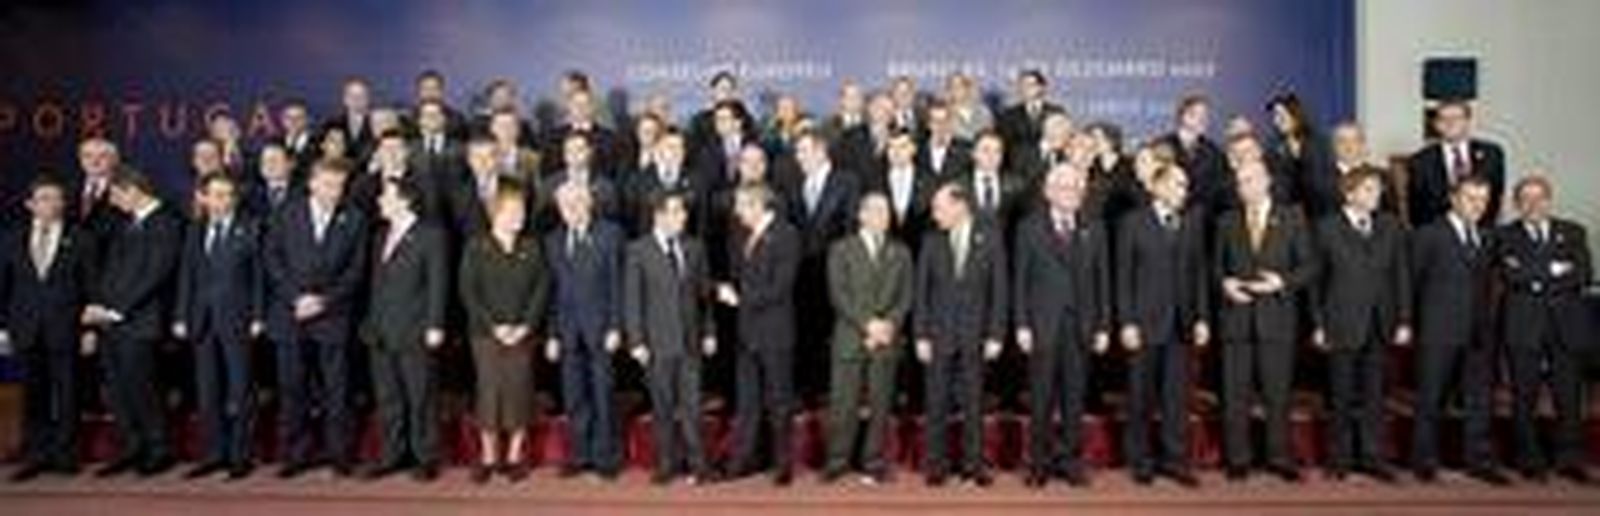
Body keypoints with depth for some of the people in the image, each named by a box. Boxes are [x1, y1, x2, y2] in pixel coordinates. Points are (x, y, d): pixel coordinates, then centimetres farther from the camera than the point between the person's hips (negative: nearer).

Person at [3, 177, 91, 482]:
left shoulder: (77, 239, 3)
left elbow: (90, 284, 0)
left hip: (64, 328, -3)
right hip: (26, 329, 3)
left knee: (65, 393, 2)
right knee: (32, 395, 6)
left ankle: (64, 455, 10)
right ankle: (35, 456, 13)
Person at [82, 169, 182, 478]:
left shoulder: (167, 224, -8)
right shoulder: (124, 225, 18)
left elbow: (155, 275, -15)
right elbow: (107, 272, 18)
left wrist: (117, 310, -16)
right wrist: (94, 316, 10)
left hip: (139, 322, -8)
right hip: (109, 321, 8)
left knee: (138, 386, -6)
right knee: (115, 389, 7)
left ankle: (159, 450, 7)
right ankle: (133, 450, 17)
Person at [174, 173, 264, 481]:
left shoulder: (249, 229, 0)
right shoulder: (194, 231, 12)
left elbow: (258, 275, -3)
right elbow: (186, 276, 12)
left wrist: (257, 317, -8)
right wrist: (181, 316, 6)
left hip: (236, 319, -4)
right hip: (202, 320, 4)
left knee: (240, 390, -1)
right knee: (207, 391, 9)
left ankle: (240, 456, 7)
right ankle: (214, 454, 18)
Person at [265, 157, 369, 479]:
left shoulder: (354, 220, 5)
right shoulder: (288, 214, 8)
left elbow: (355, 269, 2)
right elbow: (272, 258, 4)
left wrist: (324, 300, -10)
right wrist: (296, 297, -8)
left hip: (333, 316, -1)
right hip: (291, 315, 1)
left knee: (336, 389, -1)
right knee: (292, 388, 4)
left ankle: (338, 454, 8)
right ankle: (295, 455, 13)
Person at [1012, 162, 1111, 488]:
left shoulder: (1094, 229, 10)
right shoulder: (1030, 228, 3)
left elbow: (1102, 279, 8)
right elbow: (1020, 280, 1)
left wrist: (1103, 326, 3)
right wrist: (1021, 325, -6)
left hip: (1081, 326, 2)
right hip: (1043, 325, -2)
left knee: (1075, 396, 6)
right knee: (1041, 398, 2)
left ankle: (1069, 460, 16)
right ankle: (1039, 462, 12)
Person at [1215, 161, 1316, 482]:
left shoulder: (1292, 219, 5)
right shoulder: (1227, 222, 10)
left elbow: (1309, 266, 3)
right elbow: (1217, 265, 14)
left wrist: (1282, 282, -13)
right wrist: (1225, 282, -6)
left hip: (1276, 315, -1)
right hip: (1237, 315, 1)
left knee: (1278, 393, 4)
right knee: (1235, 395, 3)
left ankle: (1279, 458, 15)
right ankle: (1238, 459, 12)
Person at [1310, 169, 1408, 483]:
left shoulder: (1391, 228, 8)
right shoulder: (1328, 228, -2)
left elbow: (1401, 276, 8)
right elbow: (1316, 279, -2)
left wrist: (1404, 320, 2)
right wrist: (1318, 324, -6)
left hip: (1379, 325, 3)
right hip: (1342, 324, -3)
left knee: (1373, 394, 7)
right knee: (1342, 396, 5)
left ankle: (1372, 457, 15)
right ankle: (1340, 459, 14)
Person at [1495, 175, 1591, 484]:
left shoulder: (1573, 233, 14)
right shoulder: (1505, 236, 7)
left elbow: (1584, 274, 1)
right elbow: (1510, 276, -8)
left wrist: (1537, 280, -9)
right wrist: (1554, 270, -9)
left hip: (1567, 324, 2)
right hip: (1524, 327, -2)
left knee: (1570, 398, 2)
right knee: (1525, 398, 2)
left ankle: (1569, 460, 12)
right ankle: (1530, 461, 11)